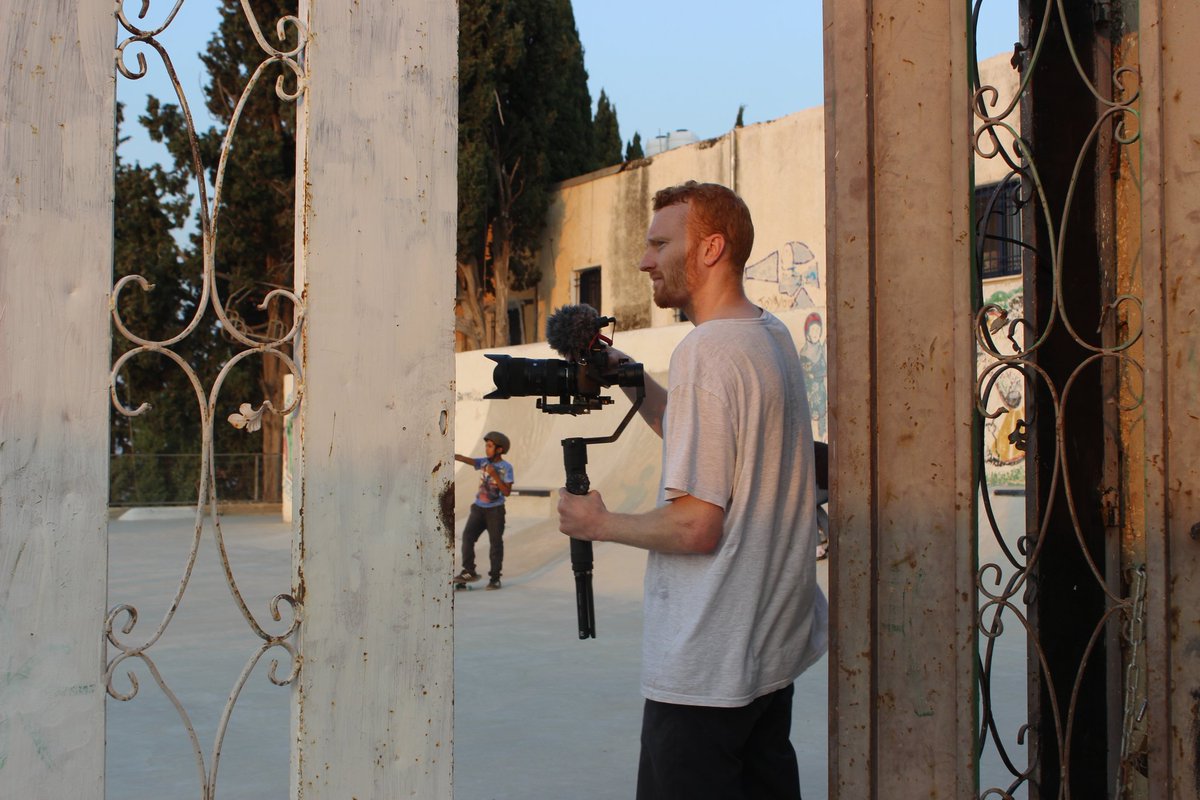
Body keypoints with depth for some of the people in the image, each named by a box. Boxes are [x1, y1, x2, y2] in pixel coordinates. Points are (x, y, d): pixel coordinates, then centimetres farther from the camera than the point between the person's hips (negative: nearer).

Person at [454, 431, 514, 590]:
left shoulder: (506, 467, -6)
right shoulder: (484, 462, 5)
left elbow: (506, 492, -12)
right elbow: (465, 459, -9)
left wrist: (494, 475, -20)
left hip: (495, 510, -4)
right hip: (479, 507, 4)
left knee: (495, 542, 1)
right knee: (467, 536, -10)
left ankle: (494, 578, 9)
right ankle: (469, 572, -5)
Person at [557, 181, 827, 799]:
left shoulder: (706, 349, -19)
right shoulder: (773, 336, 9)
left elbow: (696, 527, -21)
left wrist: (600, 524, -5)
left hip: (707, 669, -9)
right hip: (776, 644, 9)